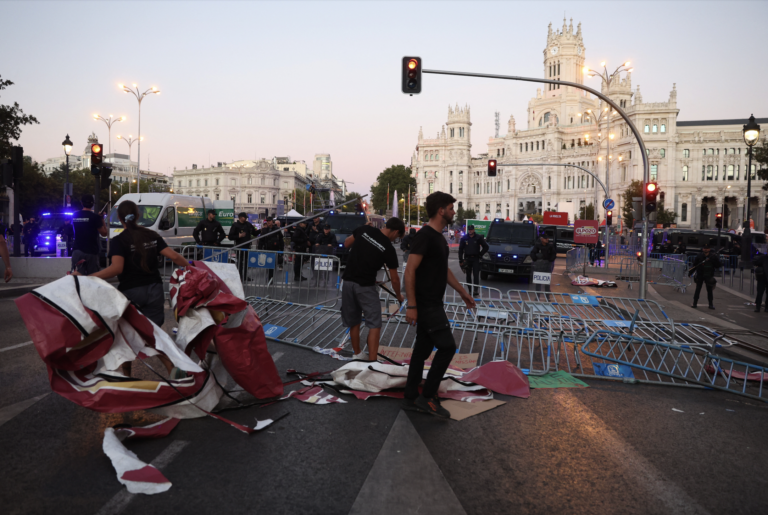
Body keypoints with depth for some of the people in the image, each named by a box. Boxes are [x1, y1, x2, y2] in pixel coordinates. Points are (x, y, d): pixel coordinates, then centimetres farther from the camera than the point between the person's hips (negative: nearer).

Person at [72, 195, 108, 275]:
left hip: (77, 251, 5)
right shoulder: (95, 217, -10)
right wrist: (102, 221, 3)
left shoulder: (75, 215, 8)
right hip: (91, 252, -5)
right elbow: (104, 233, -6)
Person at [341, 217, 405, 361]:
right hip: (366, 286, -5)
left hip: (348, 280, 5)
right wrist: (399, 296, 17)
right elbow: (394, 279, 0)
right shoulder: (389, 249, -8)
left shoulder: (364, 229, -1)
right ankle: (372, 362, -3)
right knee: (374, 325, 1)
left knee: (353, 322, 17)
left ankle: (357, 355, 33)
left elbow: (346, 244, 14)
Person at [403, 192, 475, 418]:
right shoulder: (424, 236, -17)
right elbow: (410, 271, -21)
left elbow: (445, 269, 24)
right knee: (447, 346, -9)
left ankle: (411, 398, 21)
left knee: (423, 349, 12)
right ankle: (427, 397, 2)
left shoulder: (439, 238, 14)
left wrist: (463, 293, 26)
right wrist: (411, 306, -24)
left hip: (433, 304, 10)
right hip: (426, 304, -10)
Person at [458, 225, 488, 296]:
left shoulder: (479, 238, 0)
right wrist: (461, 260, 2)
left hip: (476, 259, -2)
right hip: (467, 258, 2)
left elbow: (486, 247, 7)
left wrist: (480, 254, -1)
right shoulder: (464, 238, 4)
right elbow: (460, 249, 8)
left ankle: (476, 290, -13)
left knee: (476, 275, -10)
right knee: (468, 275, 6)